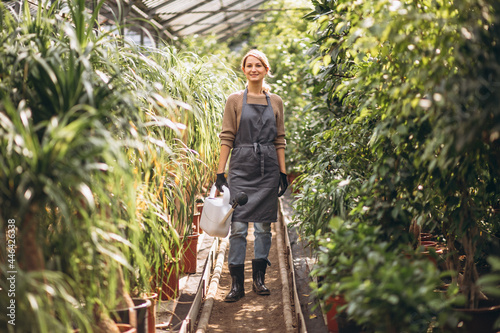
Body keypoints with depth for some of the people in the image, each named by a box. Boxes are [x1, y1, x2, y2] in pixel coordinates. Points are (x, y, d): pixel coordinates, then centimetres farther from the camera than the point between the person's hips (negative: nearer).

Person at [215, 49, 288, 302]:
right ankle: (236, 283, 4)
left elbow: (279, 140, 12)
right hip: (241, 168, -2)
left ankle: (259, 279, 18)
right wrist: (220, 172, -4)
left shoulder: (275, 102, 10)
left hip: (268, 170, 2)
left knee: (263, 226, 6)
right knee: (238, 226, -3)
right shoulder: (235, 100, 4)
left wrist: (283, 172, 8)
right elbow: (227, 137, 1)